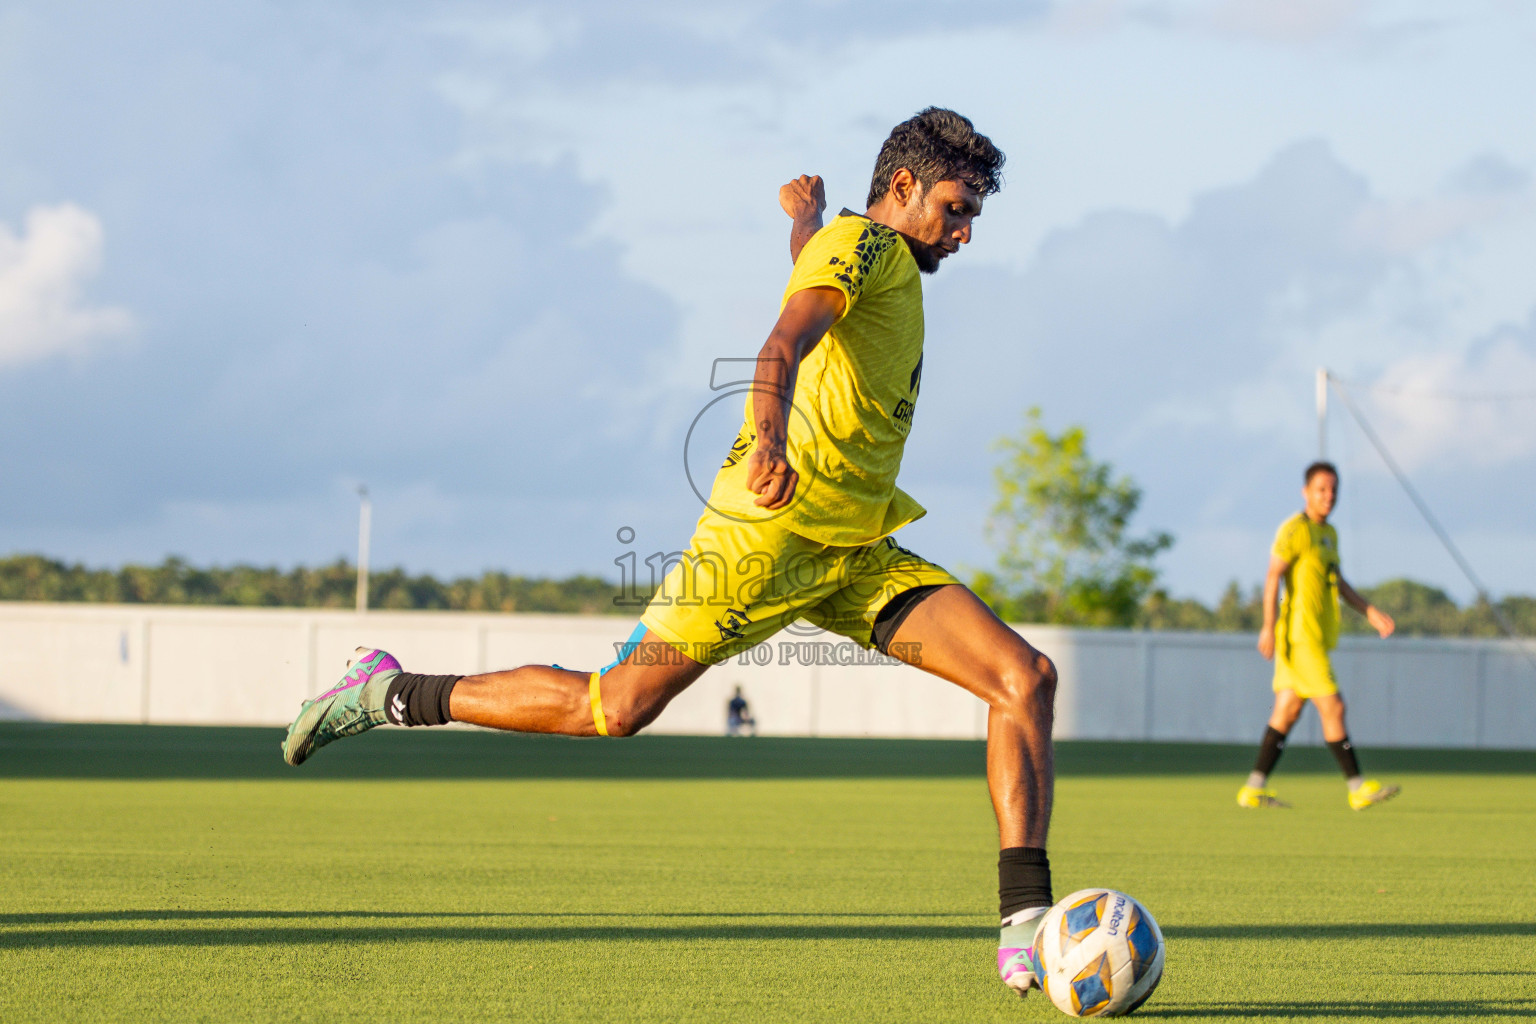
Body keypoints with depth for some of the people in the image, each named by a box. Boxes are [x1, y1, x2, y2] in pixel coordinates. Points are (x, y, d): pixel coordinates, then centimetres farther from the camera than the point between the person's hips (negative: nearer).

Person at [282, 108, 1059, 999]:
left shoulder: (866, 254, 23)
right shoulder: (864, 242, -6)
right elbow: (786, 341, -27)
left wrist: (806, 215, 69)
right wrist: (769, 441, -45)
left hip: (859, 554, 9)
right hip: (769, 529, -9)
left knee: (1026, 675, -7)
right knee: (614, 709, -10)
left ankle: (1025, 928, -15)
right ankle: (390, 694, 9)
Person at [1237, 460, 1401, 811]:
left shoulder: (1329, 533, 18)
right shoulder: (1295, 530, -11)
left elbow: (1338, 583, 28)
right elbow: (1273, 577, -16)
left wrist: (1369, 611, 22)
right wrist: (1269, 627, -23)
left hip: (1317, 635, 9)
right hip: (1300, 634, -9)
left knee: (1287, 712, 9)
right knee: (1333, 707, -8)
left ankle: (1254, 789, 11)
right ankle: (1358, 788, -6)